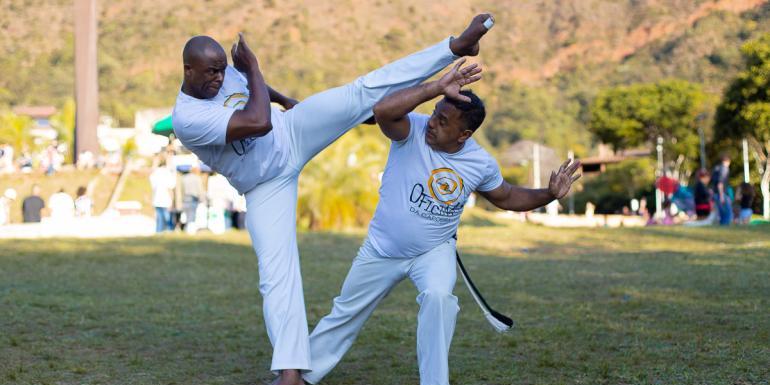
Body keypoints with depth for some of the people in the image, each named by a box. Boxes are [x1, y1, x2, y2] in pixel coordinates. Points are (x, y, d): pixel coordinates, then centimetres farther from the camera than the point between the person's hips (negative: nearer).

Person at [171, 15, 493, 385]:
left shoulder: (223, 70, -8)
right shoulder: (187, 118, -30)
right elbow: (259, 122, -39)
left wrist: (285, 100, 29)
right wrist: (252, 68, -27)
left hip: (292, 131, 5)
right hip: (266, 186, -5)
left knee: (363, 93, -13)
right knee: (276, 271, -14)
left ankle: (458, 45, -15)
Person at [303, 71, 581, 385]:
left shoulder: (481, 164, -13)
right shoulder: (413, 130, -22)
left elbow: (506, 197, 6)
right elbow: (383, 111, -44)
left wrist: (549, 194, -10)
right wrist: (438, 87, -48)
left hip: (435, 252, 0)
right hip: (382, 250, 0)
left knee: (438, 296, -32)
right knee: (346, 314, 15)